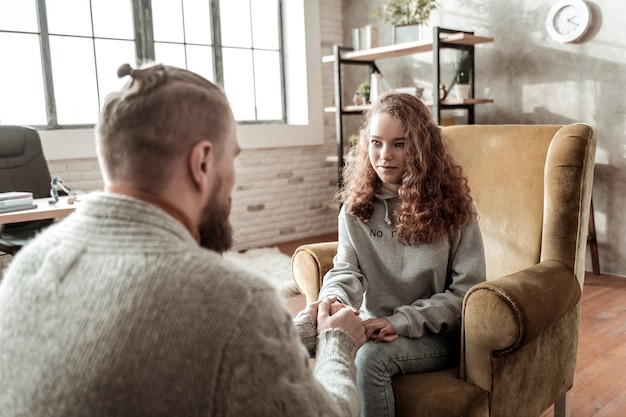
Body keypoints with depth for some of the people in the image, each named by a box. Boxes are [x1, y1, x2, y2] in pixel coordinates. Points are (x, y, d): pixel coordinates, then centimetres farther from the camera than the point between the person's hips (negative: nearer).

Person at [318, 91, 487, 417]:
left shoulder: (452, 206, -6)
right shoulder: (356, 207, 5)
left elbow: (467, 290, -8)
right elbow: (347, 270, -1)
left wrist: (400, 321, -19)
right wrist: (333, 300, -25)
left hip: (435, 336, -2)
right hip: (372, 327, 3)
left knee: (369, 358, -32)